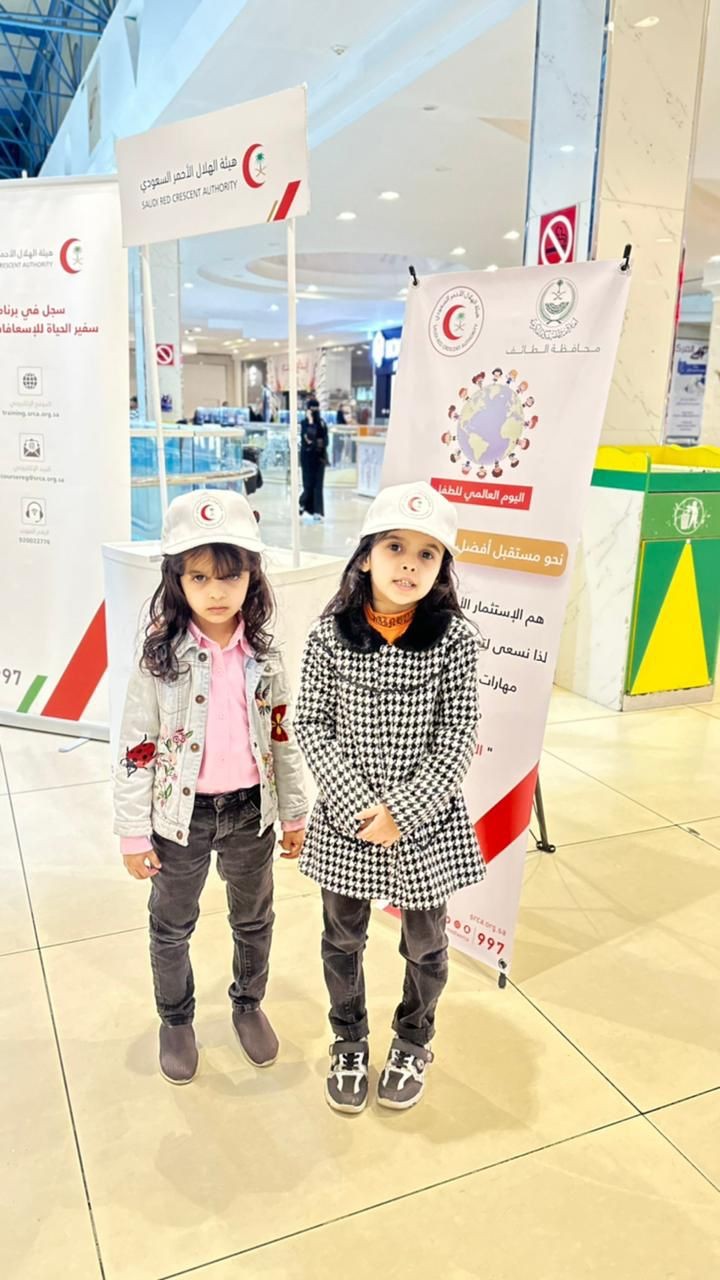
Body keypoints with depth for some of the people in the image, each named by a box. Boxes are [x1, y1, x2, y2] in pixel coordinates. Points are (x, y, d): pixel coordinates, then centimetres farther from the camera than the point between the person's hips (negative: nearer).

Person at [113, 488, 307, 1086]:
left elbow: (284, 739, 1)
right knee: (172, 926, 18)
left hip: (251, 811, 2)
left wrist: (295, 814, 5)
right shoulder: (160, 660, -16)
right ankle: (176, 1020, 43)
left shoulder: (264, 657, -8)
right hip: (181, 815, -2)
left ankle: (249, 1003, 47)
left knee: (254, 919, 21)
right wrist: (134, 834, -8)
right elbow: (136, 751, -11)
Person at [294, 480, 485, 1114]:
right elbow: (311, 724, -7)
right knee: (342, 940, 19)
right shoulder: (330, 633, -10)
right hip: (346, 818, 1)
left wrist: (402, 812, -17)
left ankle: (413, 1044, 48)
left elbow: (457, 740, -11)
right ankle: (350, 1043, 47)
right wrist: (356, 803, -16)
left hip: (425, 820, 0)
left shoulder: (455, 638, -12)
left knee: (425, 944, 19)